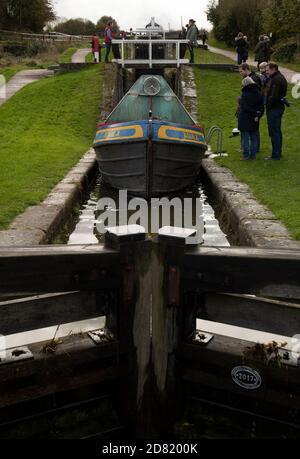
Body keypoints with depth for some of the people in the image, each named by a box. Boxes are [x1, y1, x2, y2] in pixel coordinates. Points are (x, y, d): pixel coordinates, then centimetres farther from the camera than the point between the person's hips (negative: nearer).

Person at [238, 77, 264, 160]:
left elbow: (245, 107, -17)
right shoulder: (258, 94, 5)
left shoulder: (245, 94, -13)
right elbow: (261, 107, 5)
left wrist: (255, 113, -10)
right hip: (254, 121, 6)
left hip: (245, 120, -5)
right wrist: (257, 115, -3)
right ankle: (253, 155, 17)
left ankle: (246, 155, 3)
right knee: (254, 138, 13)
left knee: (245, 138, 2)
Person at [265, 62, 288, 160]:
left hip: (274, 108, -11)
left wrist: (268, 105, -13)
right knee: (277, 131, 17)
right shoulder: (281, 77, 15)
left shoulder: (276, 79, -18)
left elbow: (274, 96, -25)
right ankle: (278, 152, 26)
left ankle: (275, 155, -1)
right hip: (280, 106, 11)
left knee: (274, 132, -5)